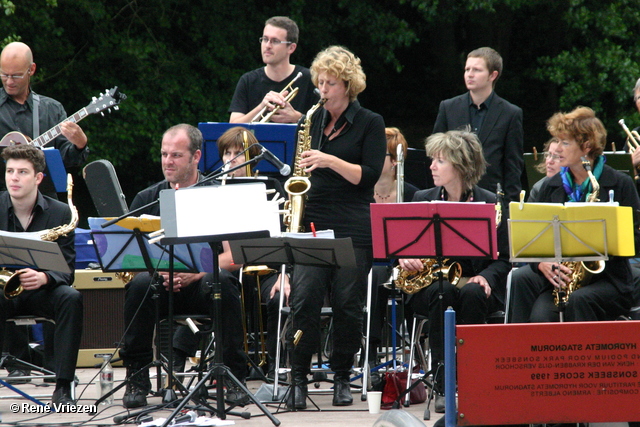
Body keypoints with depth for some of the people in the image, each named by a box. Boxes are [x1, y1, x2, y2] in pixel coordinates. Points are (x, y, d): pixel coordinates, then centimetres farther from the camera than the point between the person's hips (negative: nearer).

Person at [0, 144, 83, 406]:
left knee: (71, 298, -31)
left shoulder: (59, 213, -2)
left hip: (42, 291, 1)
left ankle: (63, 388, -30)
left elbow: (66, 269, -6)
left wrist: (43, 277, -30)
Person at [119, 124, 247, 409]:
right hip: (162, 288, 2)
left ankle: (235, 379, -24)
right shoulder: (147, 198, 11)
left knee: (221, 282, -35)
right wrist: (158, 269, -17)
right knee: (139, 284, -31)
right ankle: (136, 379, -20)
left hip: (201, 283, -2)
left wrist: (196, 273, -24)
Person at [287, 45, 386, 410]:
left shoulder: (370, 123, 2)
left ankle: (342, 379, 11)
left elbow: (369, 175, -8)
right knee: (304, 300, -10)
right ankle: (299, 379, -5)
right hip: (311, 223, 3)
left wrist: (329, 161, -19)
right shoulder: (313, 121, 15)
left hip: (353, 229, -3)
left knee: (348, 304, -2)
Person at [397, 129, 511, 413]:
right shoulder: (422, 200, 10)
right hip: (430, 284, 1)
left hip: (472, 282, -1)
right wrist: (405, 258, -14)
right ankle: (442, 384, -33)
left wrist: (485, 277, -18)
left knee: (472, 294, -37)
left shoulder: (491, 204, 3)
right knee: (441, 294, -35)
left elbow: (504, 258, 2)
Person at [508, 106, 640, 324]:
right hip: (561, 279, 3)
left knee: (578, 300, -36)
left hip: (608, 279, -3)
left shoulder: (620, 185, 2)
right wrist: (542, 264, -11)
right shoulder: (551, 187, 13)